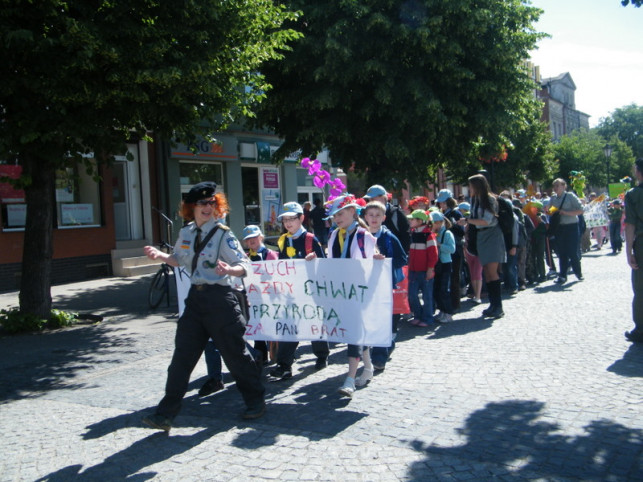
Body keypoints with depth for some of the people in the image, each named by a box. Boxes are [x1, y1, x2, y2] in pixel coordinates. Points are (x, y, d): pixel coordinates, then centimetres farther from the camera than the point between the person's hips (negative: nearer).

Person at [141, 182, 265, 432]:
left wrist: (229, 270, -35)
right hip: (195, 297, 6)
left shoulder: (223, 234, -9)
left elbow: (245, 265, -14)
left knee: (235, 352, 4)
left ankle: (255, 401, 25)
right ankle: (166, 413, 11)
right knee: (183, 355, 5)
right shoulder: (186, 234, 9)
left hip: (219, 298, -5)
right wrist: (160, 255, 6)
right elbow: (179, 259, 25)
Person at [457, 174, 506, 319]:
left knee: (492, 272, -12)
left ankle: (498, 307, -9)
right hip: (481, 236, 7)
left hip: (492, 235, -7)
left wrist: (467, 221, -15)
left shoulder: (490, 199, -11)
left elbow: (486, 221, -16)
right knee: (487, 273, 7)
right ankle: (493, 304, 14)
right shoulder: (474, 200, 9)